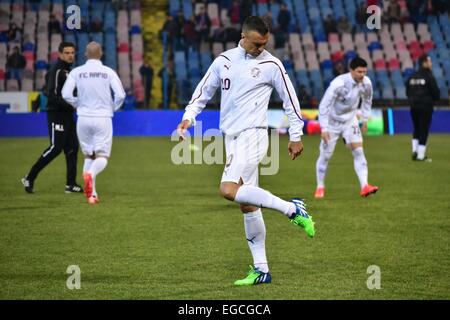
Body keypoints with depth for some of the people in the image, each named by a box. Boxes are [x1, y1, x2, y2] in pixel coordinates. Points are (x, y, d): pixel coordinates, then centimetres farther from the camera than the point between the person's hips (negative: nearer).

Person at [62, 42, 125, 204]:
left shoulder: (76, 72, 1)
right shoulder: (108, 72, -2)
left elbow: (66, 94, -6)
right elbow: (120, 95, -9)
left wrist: (78, 104, 13)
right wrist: (113, 108, 11)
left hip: (84, 118, 2)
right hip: (103, 118, -2)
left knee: (88, 155, 15)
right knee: (102, 156, 1)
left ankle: (92, 194, 8)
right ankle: (90, 174, -32)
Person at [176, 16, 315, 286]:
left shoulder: (271, 64, -3)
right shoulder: (224, 61, 9)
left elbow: (290, 99, 4)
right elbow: (204, 92, 18)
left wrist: (296, 136, 5)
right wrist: (189, 117, 3)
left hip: (253, 135, -6)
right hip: (232, 137, 6)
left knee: (229, 190, -24)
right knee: (248, 205, 6)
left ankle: (292, 209, -14)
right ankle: (261, 270, 10)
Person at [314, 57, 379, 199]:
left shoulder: (366, 83, -15)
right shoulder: (338, 84, -31)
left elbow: (367, 100, 9)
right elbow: (324, 105, -26)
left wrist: (365, 120, 13)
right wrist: (324, 128, -27)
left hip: (350, 120, 3)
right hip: (332, 121, -3)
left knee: (358, 150, -14)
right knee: (325, 155, 3)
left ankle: (364, 186, -21)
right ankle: (320, 187, 22)